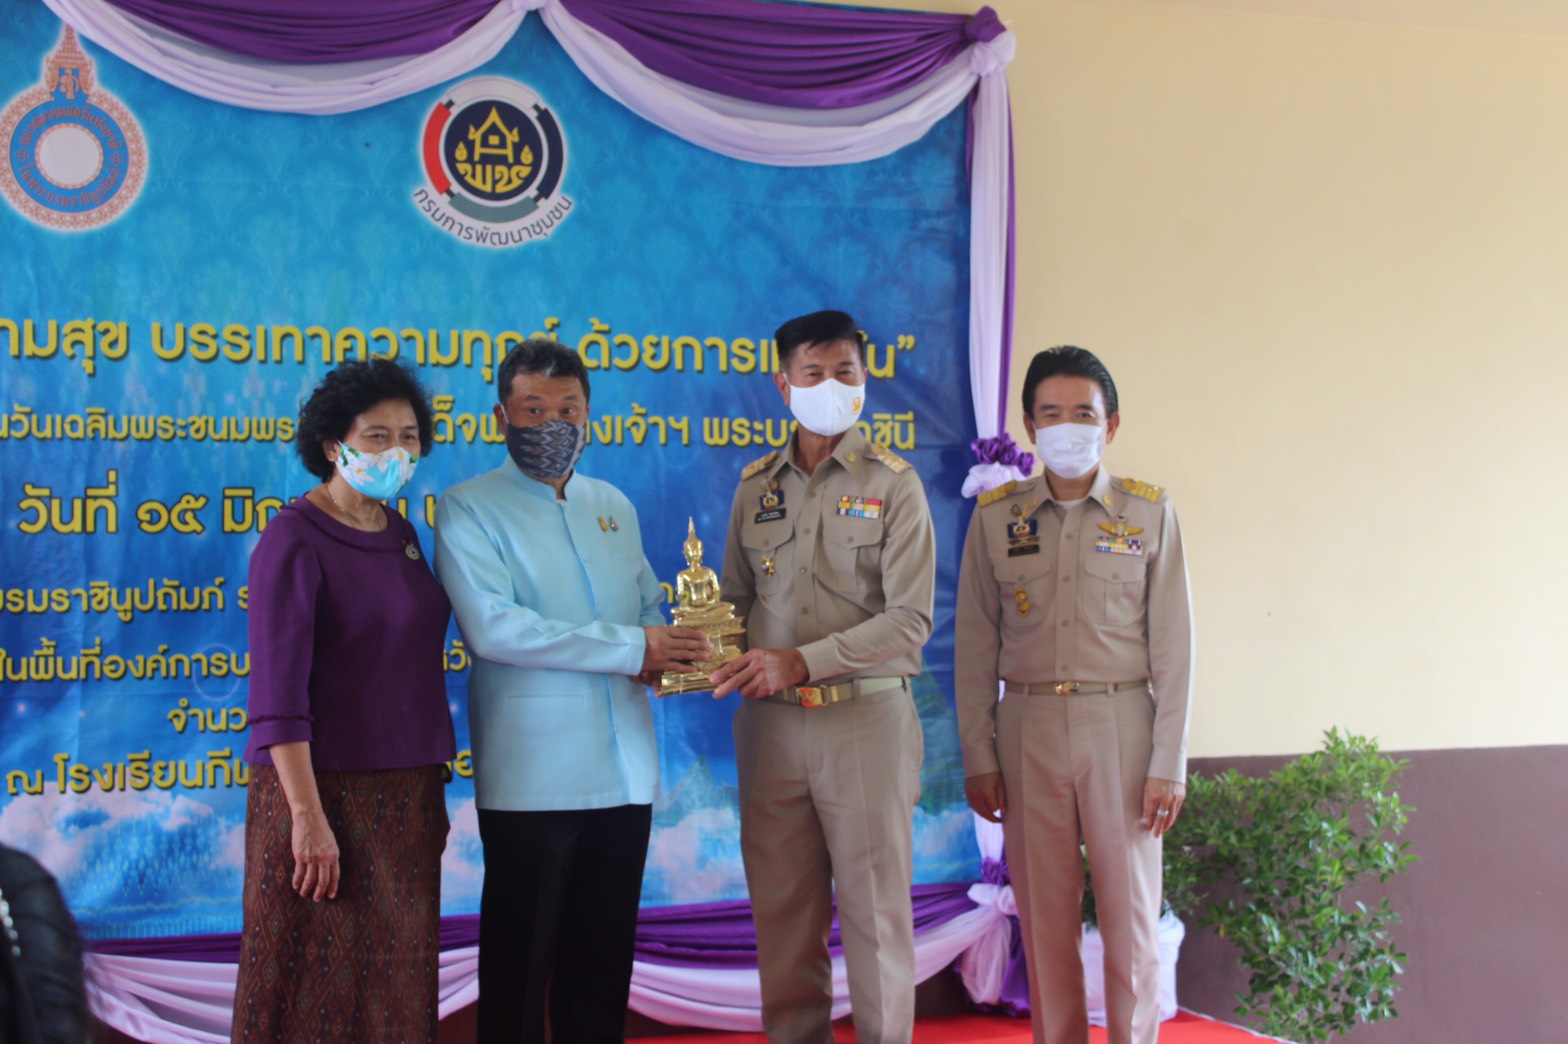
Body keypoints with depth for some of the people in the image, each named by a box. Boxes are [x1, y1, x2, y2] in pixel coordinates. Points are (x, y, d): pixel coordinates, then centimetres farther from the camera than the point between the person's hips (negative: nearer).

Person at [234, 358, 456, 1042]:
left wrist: (433, 794, 13)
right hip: (322, 787, -7)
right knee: (317, 988, 2)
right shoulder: (294, 538, -11)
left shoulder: (402, 535, 10)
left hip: (404, 798, 7)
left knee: (397, 984, 12)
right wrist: (308, 816, -20)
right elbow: (278, 695, -16)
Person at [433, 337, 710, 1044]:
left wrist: (667, 653, -5)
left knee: (604, 959, 12)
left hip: (623, 772, 5)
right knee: (521, 960, 4)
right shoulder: (468, 509, -3)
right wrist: (632, 647, -18)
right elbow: (492, 627, -17)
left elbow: (650, 607, 21)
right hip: (532, 780, -5)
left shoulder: (614, 506, 16)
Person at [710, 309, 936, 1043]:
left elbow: (910, 620, -10)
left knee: (874, 910, 2)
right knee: (781, 911, 8)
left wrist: (799, 661, -19)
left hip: (865, 719, -4)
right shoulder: (756, 485, 11)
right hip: (770, 724, 4)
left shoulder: (892, 484, -2)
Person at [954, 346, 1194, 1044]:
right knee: (1044, 914, 7)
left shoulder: (1150, 513, 1)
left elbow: (1172, 645, 0)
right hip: (1028, 727, 1)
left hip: (1121, 724, -1)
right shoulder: (995, 517, 5)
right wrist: (978, 758, 2)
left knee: (1130, 913, 2)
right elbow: (974, 646, 6)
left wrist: (1168, 764, -5)